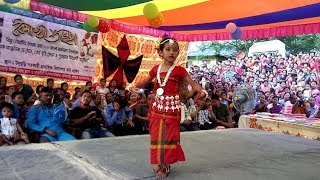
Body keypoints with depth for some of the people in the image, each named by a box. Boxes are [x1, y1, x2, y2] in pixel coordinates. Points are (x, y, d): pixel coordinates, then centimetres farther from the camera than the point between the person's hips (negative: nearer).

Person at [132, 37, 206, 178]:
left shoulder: (179, 70, -5)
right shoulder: (156, 69, 5)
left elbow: (193, 83, -7)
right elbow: (145, 81, 15)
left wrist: (202, 91, -26)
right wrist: (135, 86, -5)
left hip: (172, 107, -4)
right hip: (157, 106, 4)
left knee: (169, 136, 2)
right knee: (157, 135, 10)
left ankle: (166, 165, 16)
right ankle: (160, 163, 27)